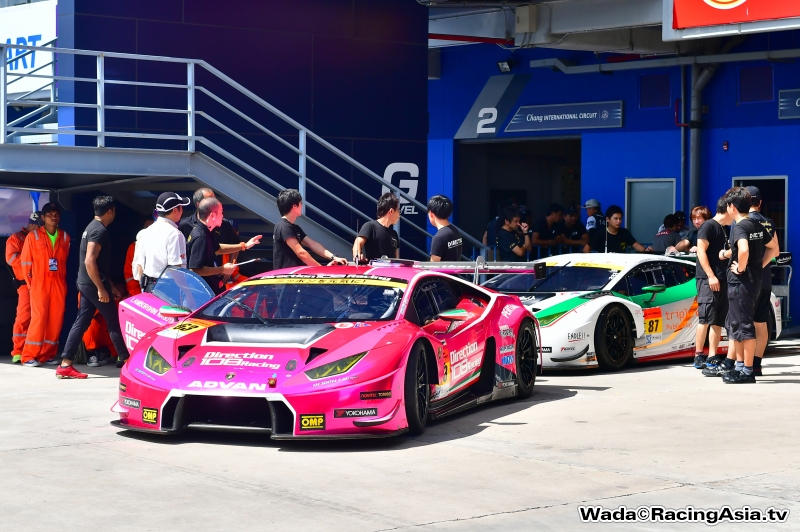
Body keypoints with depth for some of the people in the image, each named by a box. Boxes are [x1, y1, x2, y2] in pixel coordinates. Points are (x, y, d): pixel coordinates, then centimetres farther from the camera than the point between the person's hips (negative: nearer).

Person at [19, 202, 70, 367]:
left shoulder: (65, 237, 11)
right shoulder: (33, 236, 1)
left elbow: (66, 260, 13)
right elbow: (26, 262, 3)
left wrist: (63, 278, 8)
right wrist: (30, 283, 4)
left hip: (59, 284, 4)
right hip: (39, 283, -3)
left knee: (56, 319, 0)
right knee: (39, 318, -10)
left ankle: (48, 355, 7)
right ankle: (29, 356, -6)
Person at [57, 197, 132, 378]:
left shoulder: (92, 227, 17)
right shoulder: (99, 230, -15)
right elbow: (89, 261, -24)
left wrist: (110, 285, 26)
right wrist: (101, 288, -23)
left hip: (86, 284, 10)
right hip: (94, 284, -10)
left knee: (81, 322, 5)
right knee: (114, 322, 2)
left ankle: (65, 365, 1)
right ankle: (125, 359, 11)